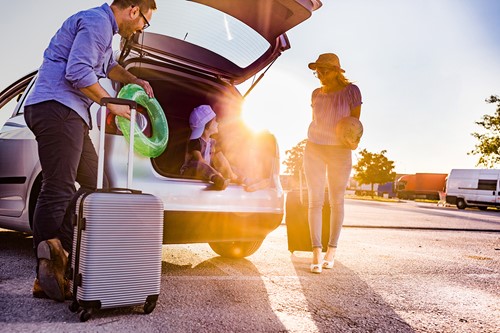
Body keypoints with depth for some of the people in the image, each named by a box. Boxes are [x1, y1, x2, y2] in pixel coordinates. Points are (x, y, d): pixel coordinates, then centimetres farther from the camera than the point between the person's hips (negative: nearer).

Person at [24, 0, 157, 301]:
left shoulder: (103, 27, 26)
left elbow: (109, 66, 43)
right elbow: (77, 72, -21)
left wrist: (135, 81, 28)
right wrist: (112, 104, -11)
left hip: (71, 115, 11)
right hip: (57, 108, -11)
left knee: (93, 184, 7)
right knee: (59, 190, -17)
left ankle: (62, 257, 9)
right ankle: (48, 273, -18)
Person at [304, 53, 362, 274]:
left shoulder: (351, 91, -5)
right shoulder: (316, 94, 6)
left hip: (340, 152, -2)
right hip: (314, 150, 3)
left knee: (336, 202, 5)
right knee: (315, 201, -4)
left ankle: (332, 250, 17)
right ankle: (316, 253, -3)